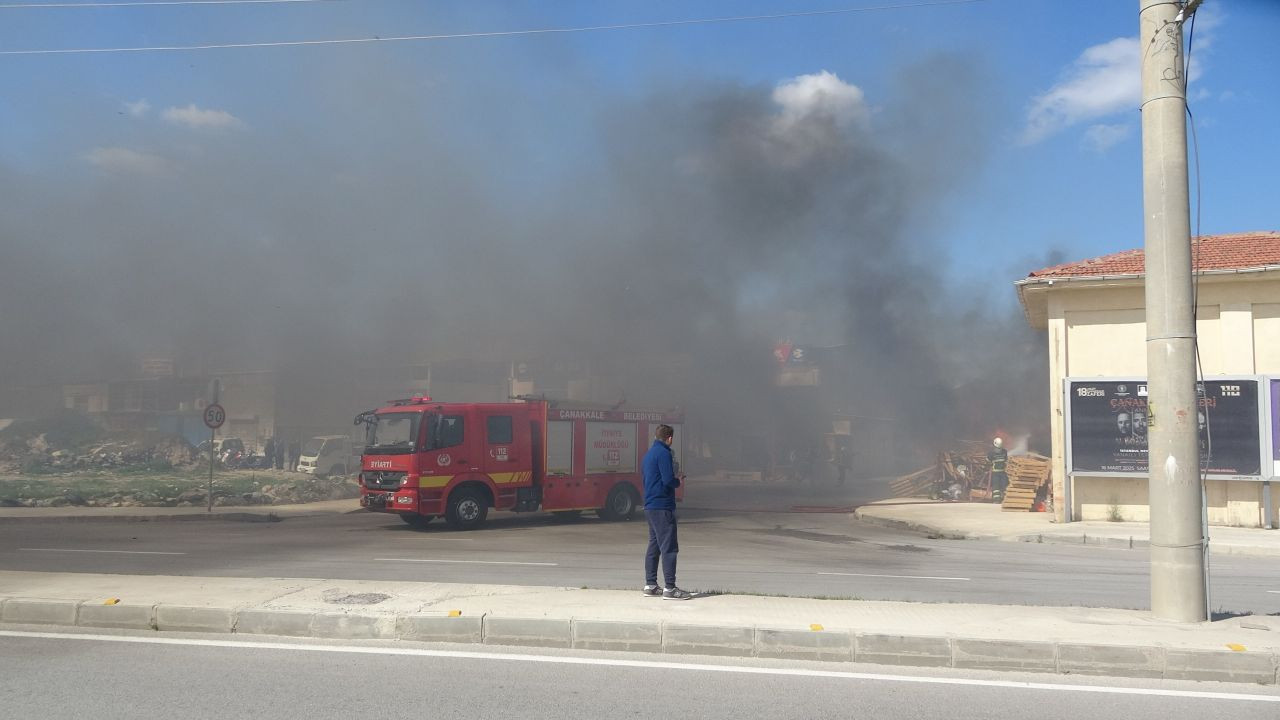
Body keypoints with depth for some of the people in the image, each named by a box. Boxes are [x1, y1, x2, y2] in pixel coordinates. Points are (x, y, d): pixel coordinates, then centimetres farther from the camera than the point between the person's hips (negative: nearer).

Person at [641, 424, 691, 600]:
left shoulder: (649, 453, 16)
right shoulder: (664, 453, -13)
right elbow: (668, 480, -20)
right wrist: (678, 481, 0)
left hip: (650, 507, 10)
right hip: (662, 507, -10)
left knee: (654, 546, 13)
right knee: (669, 547, -8)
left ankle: (650, 585, 16)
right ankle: (670, 588, -10)